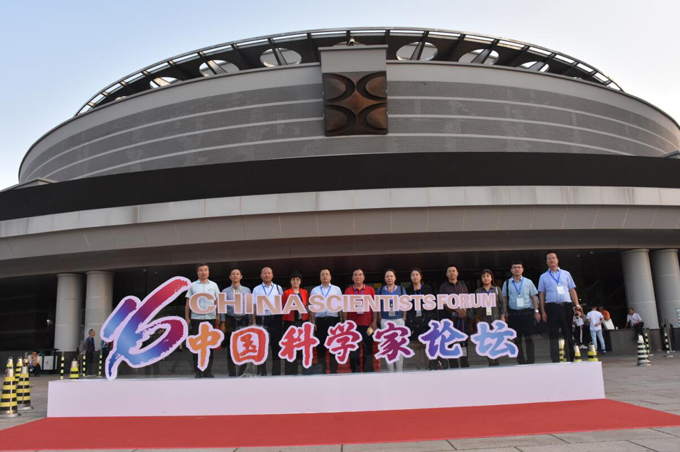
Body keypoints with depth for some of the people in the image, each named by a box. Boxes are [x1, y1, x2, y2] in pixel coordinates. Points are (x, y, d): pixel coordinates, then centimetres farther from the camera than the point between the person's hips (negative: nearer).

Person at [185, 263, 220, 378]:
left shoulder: (214, 285, 9)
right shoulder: (193, 286, 6)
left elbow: (217, 302, 10)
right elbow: (188, 303, 6)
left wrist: (218, 317, 3)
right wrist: (187, 318, 0)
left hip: (211, 318, 1)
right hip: (196, 319, -1)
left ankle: (208, 371, 10)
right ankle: (198, 371, 9)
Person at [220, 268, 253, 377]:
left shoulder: (247, 290, 8)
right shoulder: (225, 292, 4)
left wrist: (252, 322, 4)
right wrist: (222, 323, -6)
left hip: (244, 320, 1)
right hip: (231, 321, -1)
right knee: (231, 348, 4)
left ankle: (242, 373, 18)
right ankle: (232, 374, 13)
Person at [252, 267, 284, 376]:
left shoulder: (278, 288, 9)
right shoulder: (256, 289, 8)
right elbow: (253, 306, 5)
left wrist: (283, 320, 0)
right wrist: (253, 322, -3)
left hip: (276, 319, 1)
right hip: (262, 320, 0)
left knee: (276, 346, 6)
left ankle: (276, 372, 14)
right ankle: (261, 372, 11)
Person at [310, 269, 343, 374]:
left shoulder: (337, 289, 9)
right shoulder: (315, 290, 12)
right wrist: (313, 322, 2)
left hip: (333, 319, -1)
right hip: (320, 320, 1)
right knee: (320, 346, 4)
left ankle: (334, 370, 8)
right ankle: (322, 370, 12)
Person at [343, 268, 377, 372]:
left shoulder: (370, 290, 6)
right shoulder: (348, 291, 5)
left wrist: (374, 322, -3)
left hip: (367, 324, 0)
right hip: (353, 324, 0)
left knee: (368, 349, 4)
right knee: (353, 350, 3)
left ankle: (369, 373, 10)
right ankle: (355, 372, 9)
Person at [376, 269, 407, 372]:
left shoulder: (401, 289, 6)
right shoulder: (380, 290, 6)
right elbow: (378, 306, 5)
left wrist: (404, 319, -1)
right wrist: (380, 319, -1)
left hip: (399, 320, 0)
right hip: (385, 321, 0)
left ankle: (399, 370, 8)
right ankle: (390, 370, 10)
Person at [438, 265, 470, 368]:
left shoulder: (462, 285, 15)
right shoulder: (443, 287, 6)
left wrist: (464, 310, -12)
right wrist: (456, 310, -17)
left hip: (463, 317, 2)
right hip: (450, 318, -2)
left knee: (464, 341, 3)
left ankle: (465, 365, 9)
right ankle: (453, 366, 2)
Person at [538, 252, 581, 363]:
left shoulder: (566, 274, 14)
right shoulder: (543, 277, 11)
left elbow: (572, 290, 11)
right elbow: (541, 294, 8)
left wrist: (577, 305, 1)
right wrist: (543, 311, 1)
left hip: (566, 306, 1)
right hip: (552, 307, -1)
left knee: (568, 334, 3)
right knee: (554, 335, -2)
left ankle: (570, 359, 8)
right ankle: (555, 360, -1)